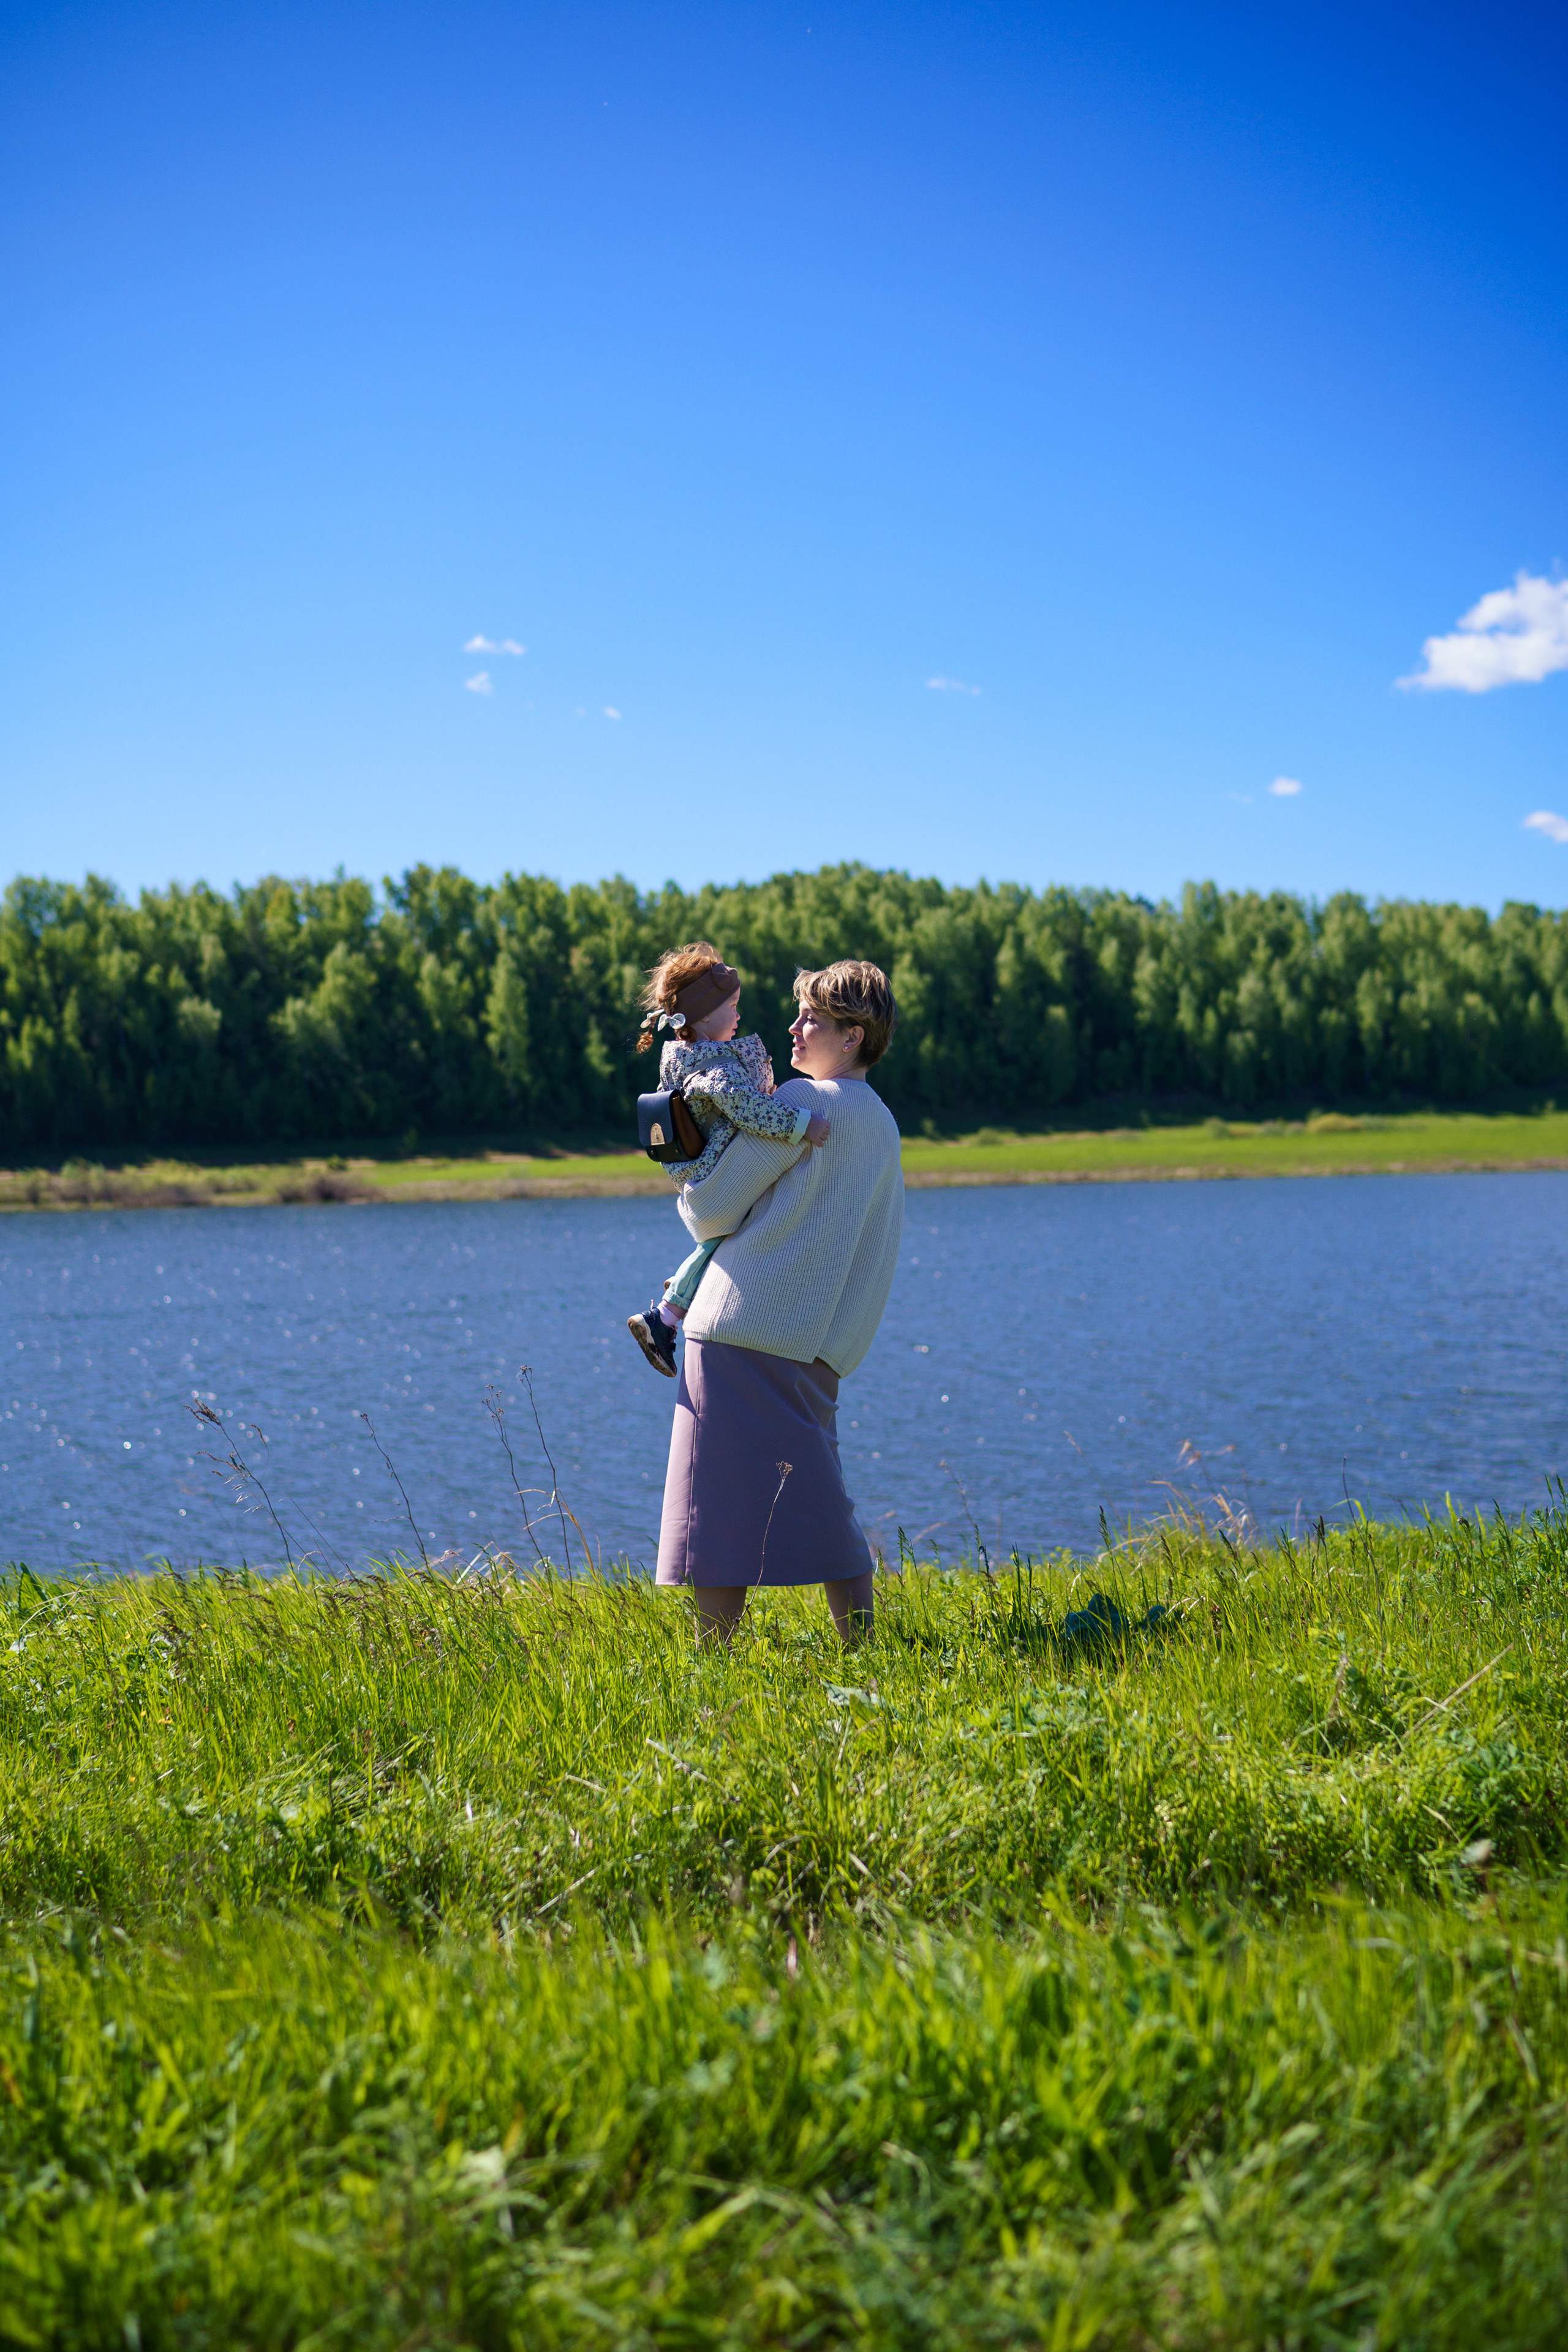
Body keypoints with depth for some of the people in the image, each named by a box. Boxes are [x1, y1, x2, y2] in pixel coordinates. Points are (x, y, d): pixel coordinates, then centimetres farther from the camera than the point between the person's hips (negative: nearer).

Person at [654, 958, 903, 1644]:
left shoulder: (802, 1101, -7)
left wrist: (691, 1191, 15)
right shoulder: (883, 1124, 17)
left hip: (745, 1332, -8)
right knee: (819, 1506, 13)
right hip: (820, 1348, 8)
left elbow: (712, 1211, -6)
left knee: (717, 1502, -6)